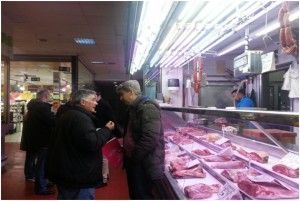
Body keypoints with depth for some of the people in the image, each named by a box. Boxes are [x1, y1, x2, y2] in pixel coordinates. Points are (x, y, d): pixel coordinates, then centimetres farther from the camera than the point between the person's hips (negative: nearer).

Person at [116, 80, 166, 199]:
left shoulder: (148, 108, -19)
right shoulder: (134, 108, 13)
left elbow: (150, 138, -29)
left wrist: (134, 157, -20)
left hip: (146, 166, -9)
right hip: (134, 162, 10)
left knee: (143, 196, 3)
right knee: (135, 194, 21)